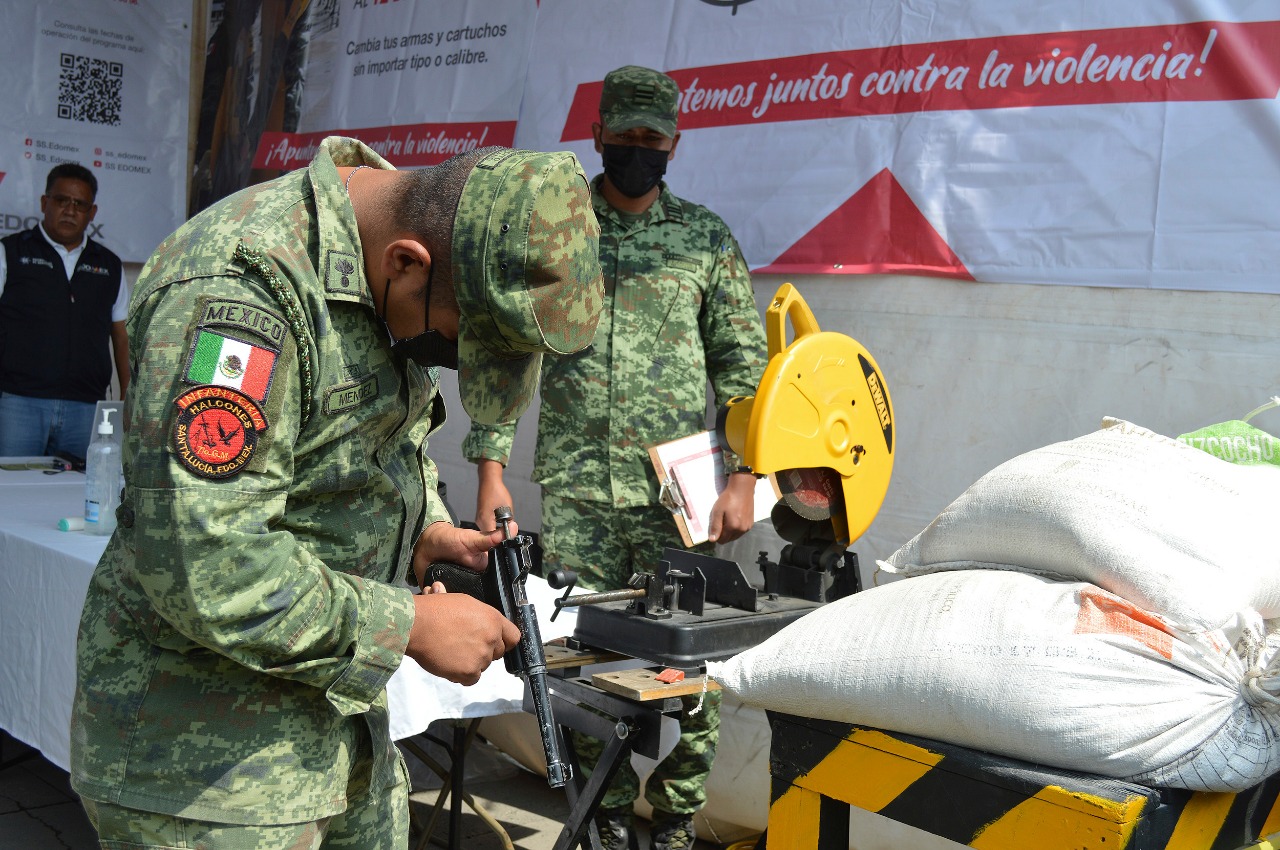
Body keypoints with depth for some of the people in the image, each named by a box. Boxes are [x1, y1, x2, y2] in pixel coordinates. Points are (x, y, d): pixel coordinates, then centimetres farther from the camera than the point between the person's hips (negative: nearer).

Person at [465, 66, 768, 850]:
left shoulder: (707, 239, 7)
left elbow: (744, 366, 6)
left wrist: (744, 479, -3)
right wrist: (491, 469, -1)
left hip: (681, 491, 0)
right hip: (574, 491, 0)